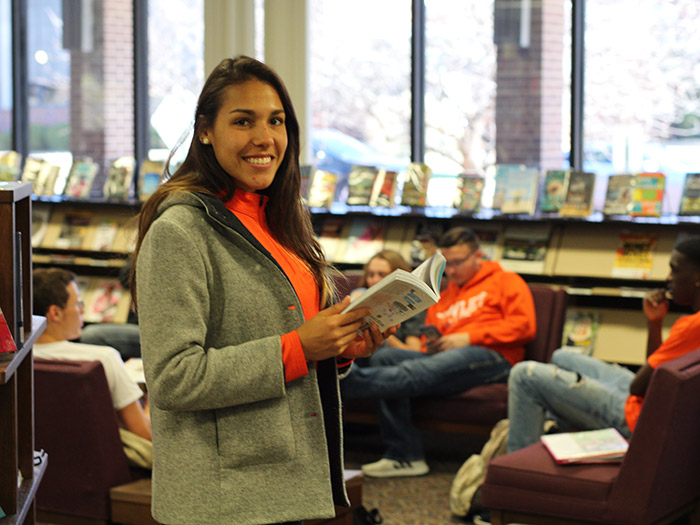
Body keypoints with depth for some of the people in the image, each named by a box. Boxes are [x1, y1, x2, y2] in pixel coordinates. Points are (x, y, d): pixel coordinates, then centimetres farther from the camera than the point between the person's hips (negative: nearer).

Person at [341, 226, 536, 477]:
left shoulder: (505, 281, 15)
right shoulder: (442, 298, 33)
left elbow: (524, 326, -1)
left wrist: (468, 338, -6)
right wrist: (431, 345, 0)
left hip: (491, 356, -6)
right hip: (443, 356, 7)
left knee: (414, 372, -32)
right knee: (384, 357, -19)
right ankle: (405, 456, -24)